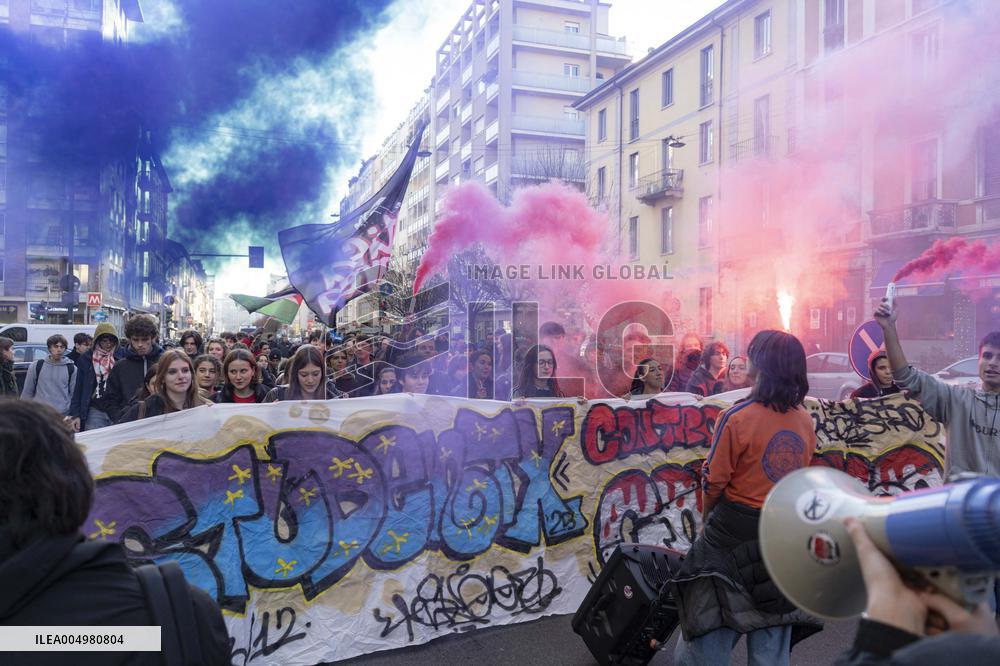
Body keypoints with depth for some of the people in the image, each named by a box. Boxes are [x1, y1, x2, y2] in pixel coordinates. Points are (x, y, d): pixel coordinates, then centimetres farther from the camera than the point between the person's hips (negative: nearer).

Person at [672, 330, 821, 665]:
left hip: (735, 530, -5)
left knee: (709, 622, 8)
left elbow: (713, 482, -12)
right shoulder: (805, 421, -2)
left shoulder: (737, 418, -18)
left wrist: (706, 520, 5)